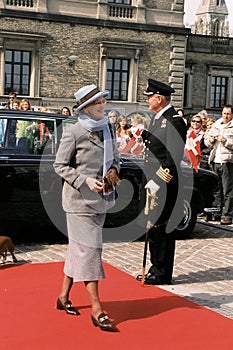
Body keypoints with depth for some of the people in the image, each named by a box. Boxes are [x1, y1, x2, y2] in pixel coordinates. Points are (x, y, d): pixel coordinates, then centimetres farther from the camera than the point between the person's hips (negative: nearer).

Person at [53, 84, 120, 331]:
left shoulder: (107, 129, 9)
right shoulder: (73, 133, -10)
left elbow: (114, 156, 20)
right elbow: (60, 165, -7)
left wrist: (113, 170, -2)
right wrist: (86, 181, -18)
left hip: (101, 198, 7)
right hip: (80, 199, -7)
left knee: (78, 247, 14)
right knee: (88, 248, -8)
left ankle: (63, 297, 27)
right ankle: (96, 309, -5)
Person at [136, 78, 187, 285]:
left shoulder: (174, 121, -14)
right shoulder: (157, 118, 16)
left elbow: (174, 158, -19)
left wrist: (158, 181, -21)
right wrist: (143, 133, 6)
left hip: (164, 184, -10)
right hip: (152, 181, 10)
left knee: (161, 227, -2)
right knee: (152, 226, 15)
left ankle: (162, 274, 9)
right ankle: (156, 268, 26)